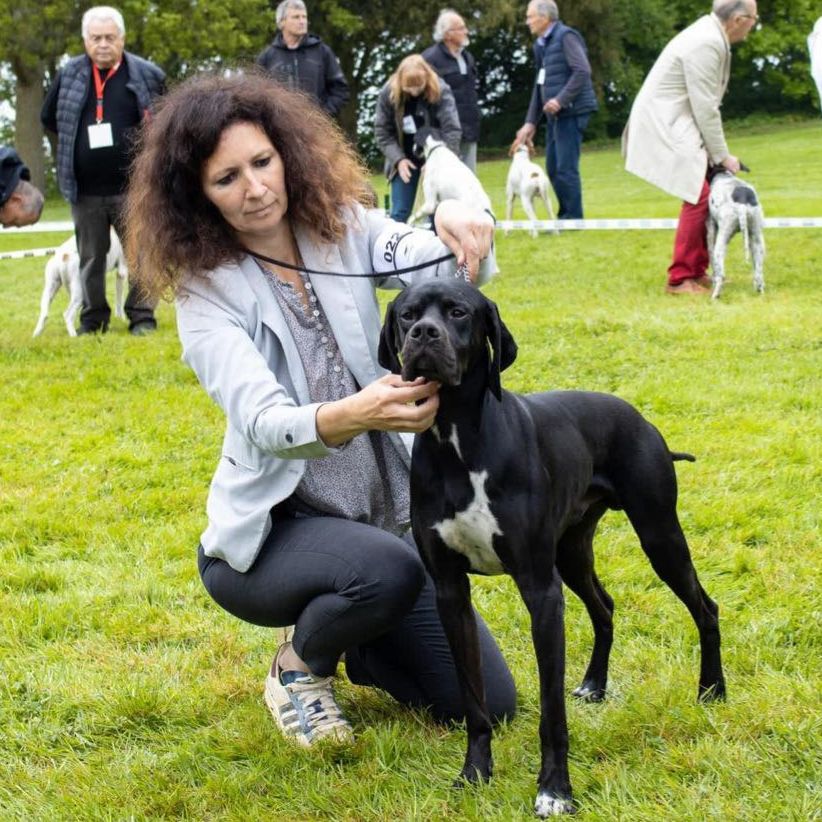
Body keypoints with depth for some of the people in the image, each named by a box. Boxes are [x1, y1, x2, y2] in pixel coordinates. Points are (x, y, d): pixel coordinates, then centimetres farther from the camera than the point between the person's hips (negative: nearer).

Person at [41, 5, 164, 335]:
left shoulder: (146, 75, -3)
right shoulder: (69, 74, 3)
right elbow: (49, 118, 15)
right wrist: (77, 139, 10)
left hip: (132, 186, -2)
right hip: (85, 189, 2)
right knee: (90, 257, 11)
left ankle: (142, 316, 10)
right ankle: (93, 317, 22)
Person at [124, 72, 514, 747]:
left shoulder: (347, 229, -4)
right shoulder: (205, 290, -13)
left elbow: (442, 270, -22)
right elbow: (265, 421, -29)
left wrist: (458, 225, -47)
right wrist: (356, 415, -50)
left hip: (384, 517, 4)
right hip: (268, 533, -4)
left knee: (489, 703, -1)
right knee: (388, 571, -36)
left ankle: (350, 646, 27)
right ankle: (299, 665, -2)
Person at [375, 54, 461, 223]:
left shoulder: (441, 91, -19)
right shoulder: (388, 93, -14)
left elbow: (452, 129, -21)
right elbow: (382, 131, -6)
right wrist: (398, 159, -15)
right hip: (404, 158, 1)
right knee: (400, 212, 0)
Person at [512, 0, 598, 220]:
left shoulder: (566, 36, -9)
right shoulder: (541, 45, 17)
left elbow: (583, 71, -19)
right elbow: (539, 85, 21)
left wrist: (561, 99, -24)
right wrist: (530, 123, 17)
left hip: (571, 112, -9)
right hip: (555, 114, 9)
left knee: (566, 168, -9)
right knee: (553, 168, 11)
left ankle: (573, 219, -2)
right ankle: (565, 217, 19)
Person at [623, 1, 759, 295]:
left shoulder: (712, 36, 10)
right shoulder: (706, 44, -22)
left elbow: (706, 103, 13)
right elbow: (706, 108, -20)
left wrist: (717, 151, 10)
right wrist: (722, 156, -11)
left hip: (678, 125, 11)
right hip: (663, 125, -11)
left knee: (706, 194, 12)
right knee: (698, 197, -14)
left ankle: (697, 271, 20)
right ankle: (679, 279, -8)